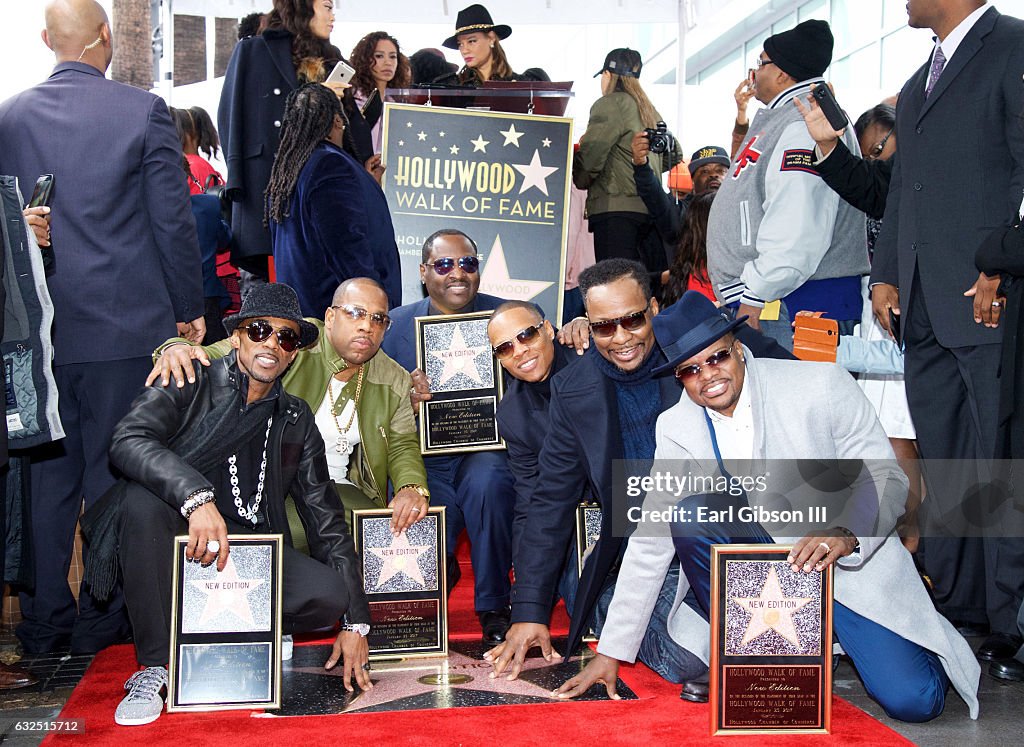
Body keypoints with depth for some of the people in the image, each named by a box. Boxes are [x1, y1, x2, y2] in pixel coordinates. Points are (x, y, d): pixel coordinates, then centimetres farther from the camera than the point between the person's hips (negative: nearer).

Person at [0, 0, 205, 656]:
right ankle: (101, 619, 14)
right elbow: (173, 220, -6)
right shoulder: (144, 110, -7)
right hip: (126, 323, -3)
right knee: (113, 471, 6)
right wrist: (190, 307, 3)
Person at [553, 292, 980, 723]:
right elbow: (650, 542, -4)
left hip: (850, 562, -3)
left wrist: (845, 534, -33)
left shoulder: (822, 386, -15)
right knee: (690, 514, -24)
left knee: (913, 700, -19)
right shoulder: (676, 428, -6)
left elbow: (885, 479, -11)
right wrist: (611, 653, -6)